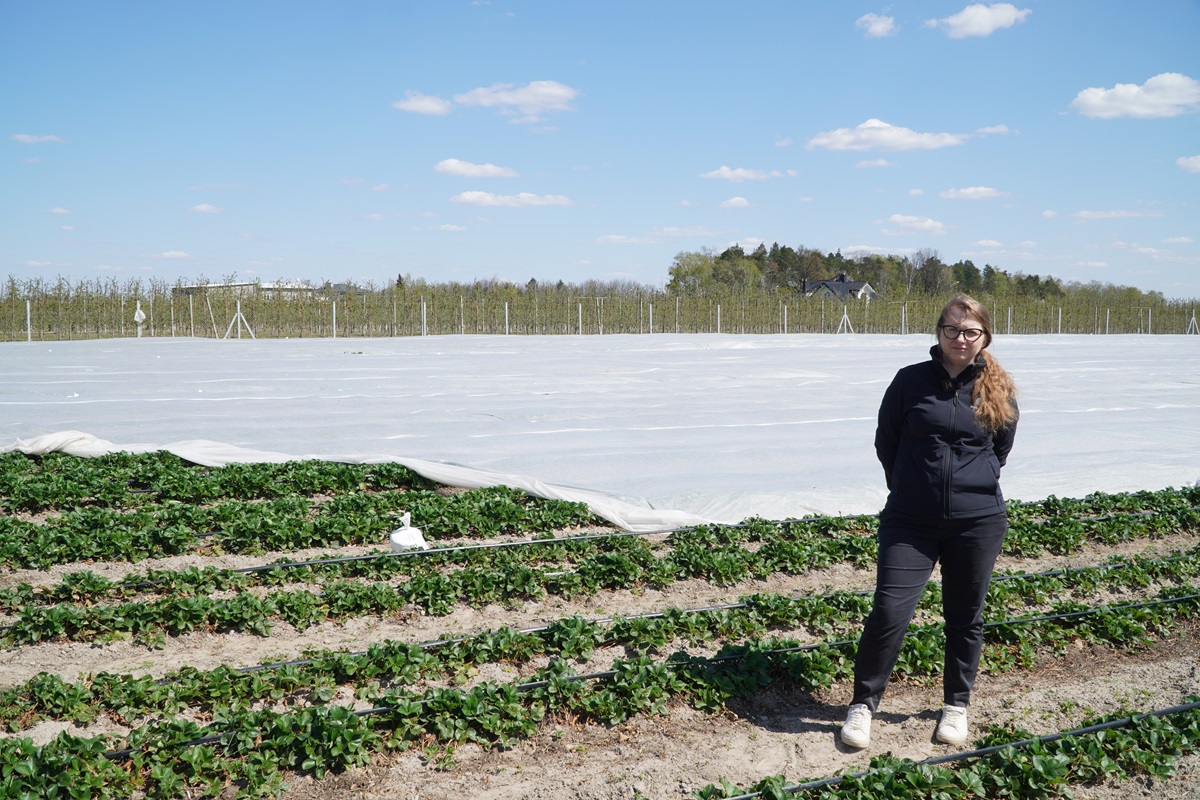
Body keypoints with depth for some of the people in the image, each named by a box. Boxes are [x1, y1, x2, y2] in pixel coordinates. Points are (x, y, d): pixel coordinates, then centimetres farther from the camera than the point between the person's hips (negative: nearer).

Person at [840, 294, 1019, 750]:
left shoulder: (998, 391, 3)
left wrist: (976, 484, 11)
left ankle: (957, 705, 32)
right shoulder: (911, 380, -1)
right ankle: (863, 704, 11)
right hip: (910, 521, -1)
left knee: (965, 618, 12)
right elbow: (885, 442, 9)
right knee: (889, 613, -7)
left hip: (978, 521, 2)